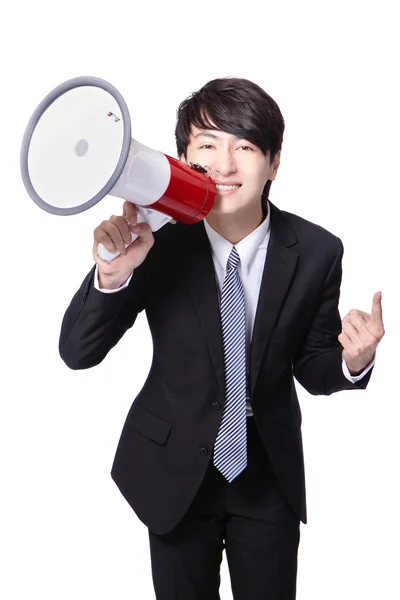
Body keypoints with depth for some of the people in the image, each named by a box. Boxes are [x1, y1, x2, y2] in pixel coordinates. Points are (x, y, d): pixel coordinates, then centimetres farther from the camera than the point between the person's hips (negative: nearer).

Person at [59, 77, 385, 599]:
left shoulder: (316, 252, -15)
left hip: (270, 477, 1)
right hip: (176, 473, -1)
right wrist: (113, 274, -35)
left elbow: (312, 369, -4)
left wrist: (353, 359, -27)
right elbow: (77, 353, -17)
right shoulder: (158, 243, -19)